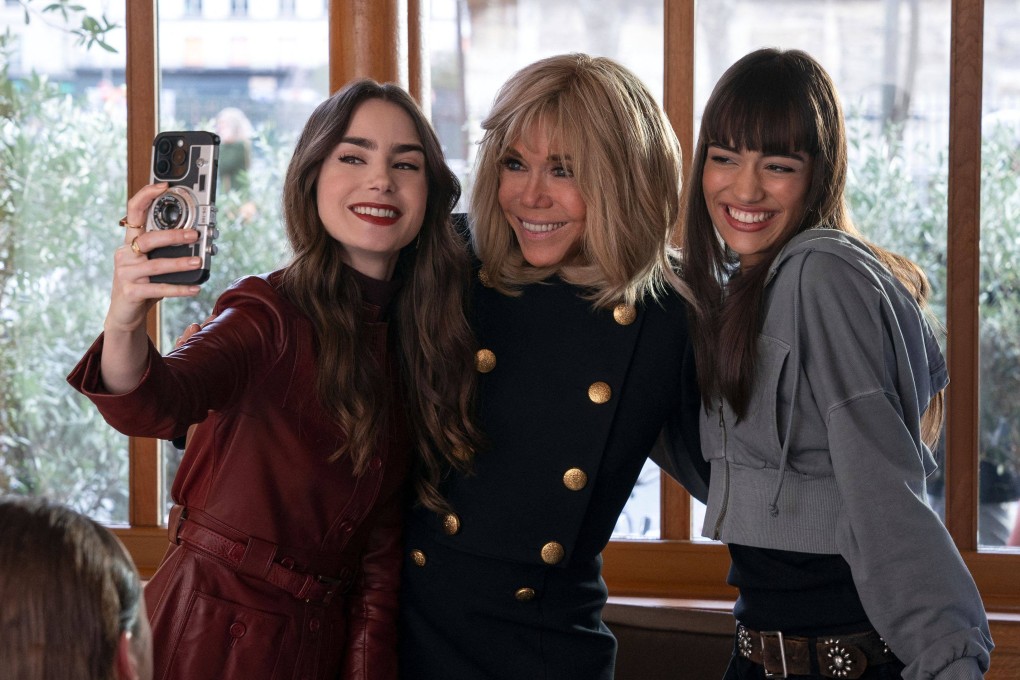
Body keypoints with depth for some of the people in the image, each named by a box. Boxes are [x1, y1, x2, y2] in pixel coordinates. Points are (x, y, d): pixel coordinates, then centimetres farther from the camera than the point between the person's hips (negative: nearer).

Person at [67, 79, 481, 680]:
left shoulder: (416, 338, 3)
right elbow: (157, 404, -34)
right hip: (216, 627, -5)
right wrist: (125, 324, -54)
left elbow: (381, 544, 5)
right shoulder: (275, 314, -14)